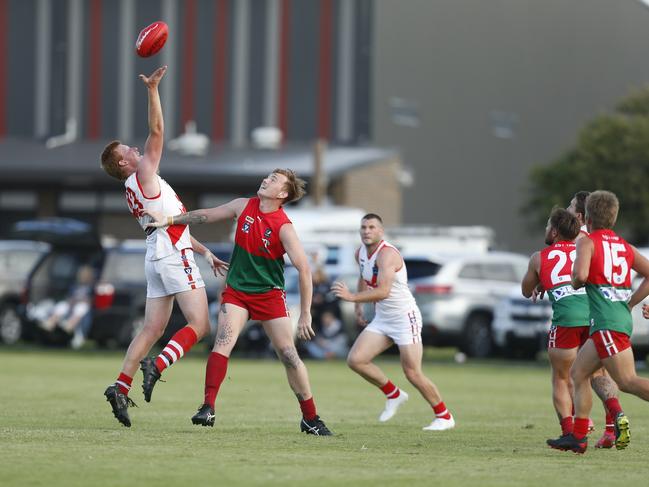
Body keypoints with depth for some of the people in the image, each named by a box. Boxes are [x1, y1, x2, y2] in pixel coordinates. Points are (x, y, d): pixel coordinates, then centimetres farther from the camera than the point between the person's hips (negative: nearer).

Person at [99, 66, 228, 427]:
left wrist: (205, 252, 24)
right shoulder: (143, 176, -2)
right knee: (200, 325, -11)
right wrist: (153, 90, -15)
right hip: (175, 256, -9)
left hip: (159, 257, 9)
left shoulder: (135, 192, 23)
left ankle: (121, 387, -3)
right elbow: (157, 132, -12)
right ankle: (157, 366, -28)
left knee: (153, 329, 5)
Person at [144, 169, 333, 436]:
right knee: (223, 341, -20)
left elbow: (303, 268, -21)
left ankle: (310, 419, 11)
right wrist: (170, 220, 10)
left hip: (270, 294, -3)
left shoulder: (284, 228, -17)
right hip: (236, 290, 3)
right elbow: (207, 215, 12)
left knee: (289, 356, -3)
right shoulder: (244, 206, -3)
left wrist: (305, 314, -24)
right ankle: (208, 408, -25)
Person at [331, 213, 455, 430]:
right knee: (355, 360, -6)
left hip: (405, 318, -8)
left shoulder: (387, 254, -22)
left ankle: (444, 417, 9)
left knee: (413, 374, -8)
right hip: (382, 319, 8)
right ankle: (393, 395, 13)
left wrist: (352, 297, -44)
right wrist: (358, 305, 20)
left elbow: (383, 291, -36)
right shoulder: (361, 253, 5)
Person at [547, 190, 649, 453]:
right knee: (578, 372, 17)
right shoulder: (626, 247, 18)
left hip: (607, 321, -8)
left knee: (627, 381, -13)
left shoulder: (587, 242, -2)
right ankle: (578, 437, 17)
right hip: (622, 317, 8)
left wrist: (574, 282, 5)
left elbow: (580, 275, -18)